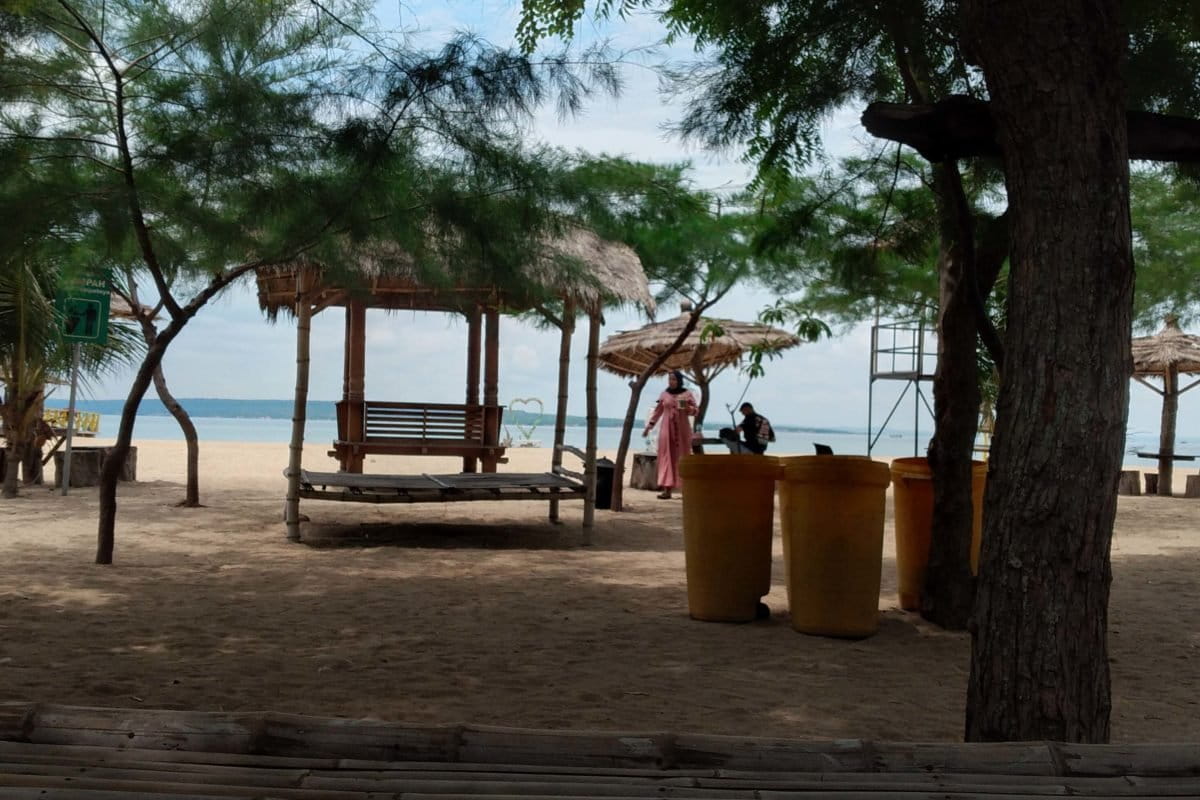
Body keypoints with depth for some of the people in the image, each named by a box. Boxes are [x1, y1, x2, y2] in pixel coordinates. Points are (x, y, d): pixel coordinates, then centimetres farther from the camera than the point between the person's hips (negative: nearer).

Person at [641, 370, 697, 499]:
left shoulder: (687, 394, 3)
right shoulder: (664, 394, 8)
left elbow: (695, 411, 1)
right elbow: (657, 411, 12)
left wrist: (687, 408, -20)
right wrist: (649, 426, 8)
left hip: (682, 429, -1)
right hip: (667, 428, 1)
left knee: (682, 458, -2)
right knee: (667, 457, -5)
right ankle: (667, 489, -10)